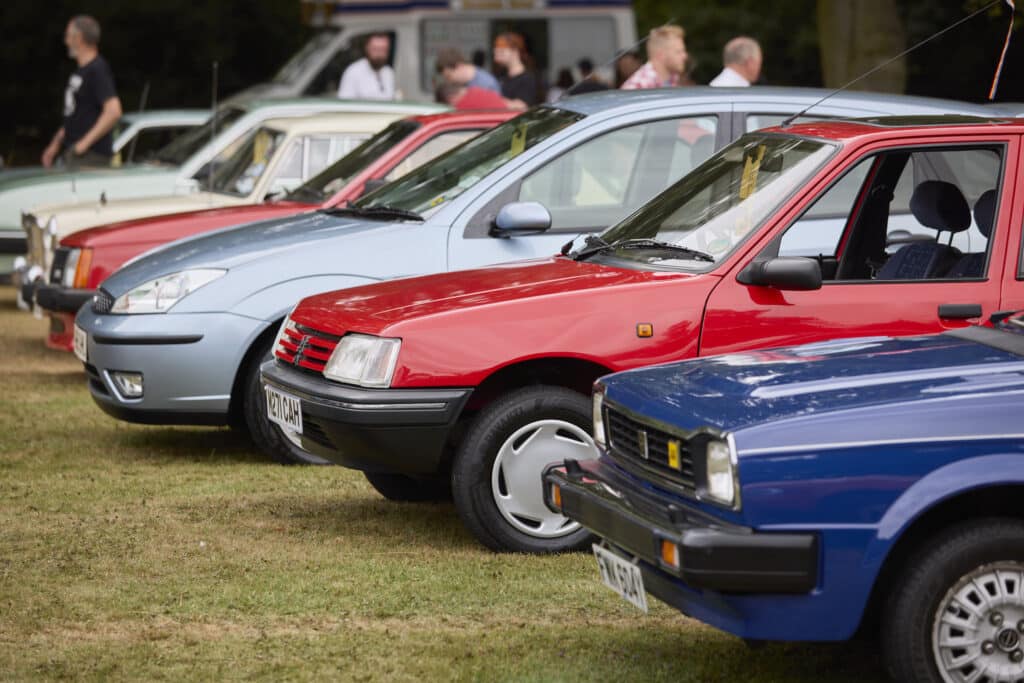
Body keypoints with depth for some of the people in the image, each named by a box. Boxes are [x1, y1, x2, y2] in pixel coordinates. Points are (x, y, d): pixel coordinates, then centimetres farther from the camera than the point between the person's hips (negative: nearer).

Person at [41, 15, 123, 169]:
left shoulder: (97, 70, -13)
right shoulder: (79, 71, 18)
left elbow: (113, 111, -23)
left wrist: (85, 142, -21)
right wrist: (55, 144, 21)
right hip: (74, 152, 9)